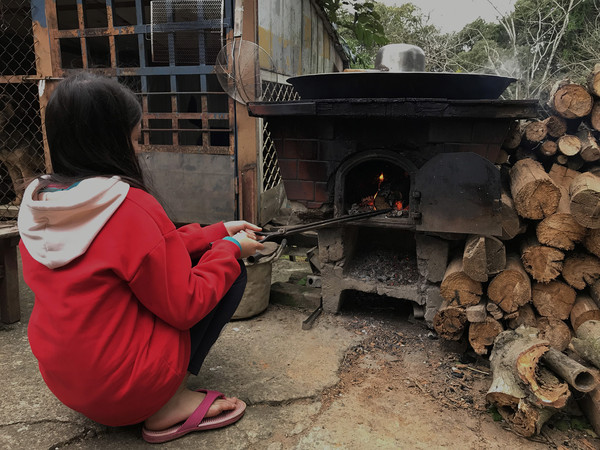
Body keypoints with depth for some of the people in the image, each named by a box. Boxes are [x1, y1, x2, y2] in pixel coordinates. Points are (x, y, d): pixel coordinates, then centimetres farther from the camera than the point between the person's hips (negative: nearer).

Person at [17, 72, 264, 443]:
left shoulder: (35, 202, 0)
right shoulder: (132, 207, -25)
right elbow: (184, 306, -18)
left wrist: (217, 233, 6)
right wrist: (229, 248, -5)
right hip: (124, 390, -7)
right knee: (232, 271, 1)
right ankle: (172, 404, 0)